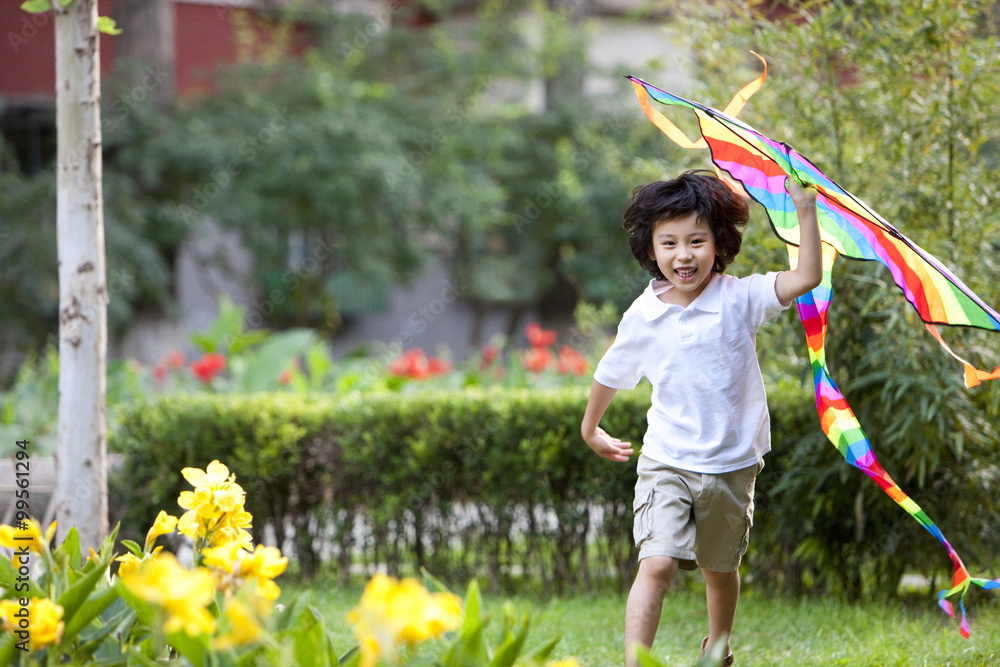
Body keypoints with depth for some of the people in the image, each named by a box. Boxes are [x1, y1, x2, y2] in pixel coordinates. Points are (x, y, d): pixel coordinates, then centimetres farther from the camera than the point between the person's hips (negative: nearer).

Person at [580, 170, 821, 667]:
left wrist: (805, 215, -25)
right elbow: (610, 375, 13)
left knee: (720, 568, 19)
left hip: (732, 466, 1)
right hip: (666, 464, -1)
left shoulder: (739, 299, -8)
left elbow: (806, 278, -19)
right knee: (656, 564, -19)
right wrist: (590, 428, 26)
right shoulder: (642, 317, -4)